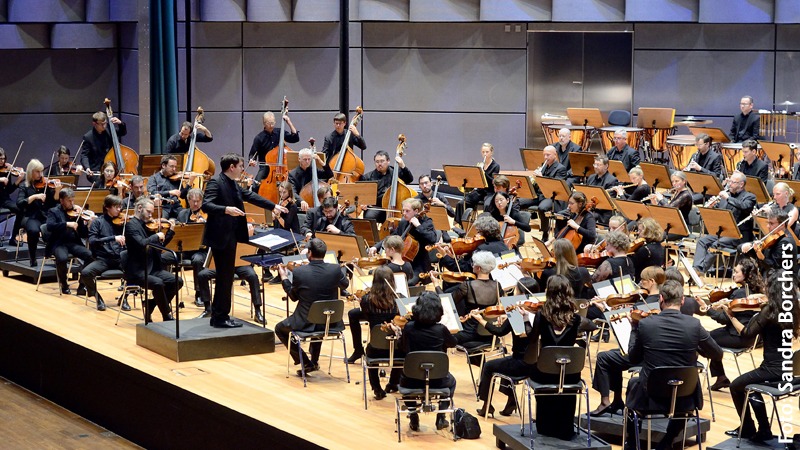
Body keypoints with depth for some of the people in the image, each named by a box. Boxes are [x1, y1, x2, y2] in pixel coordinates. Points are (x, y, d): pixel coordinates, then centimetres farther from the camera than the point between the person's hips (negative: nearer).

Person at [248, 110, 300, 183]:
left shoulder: (280, 132, 6)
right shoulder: (259, 138, -1)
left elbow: (295, 138, 0)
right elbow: (252, 154, 4)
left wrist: (289, 122, -4)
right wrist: (251, 161, -19)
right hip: (265, 167, -1)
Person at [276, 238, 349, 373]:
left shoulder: (299, 272, -17)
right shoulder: (335, 269, -13)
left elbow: (294, 296, 0)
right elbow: (345, 285, 10)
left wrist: (284, 278, 14)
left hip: (306, 323, -4)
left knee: (280, 329, 25)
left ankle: (306, 362, 15)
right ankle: (314, 360, 42)